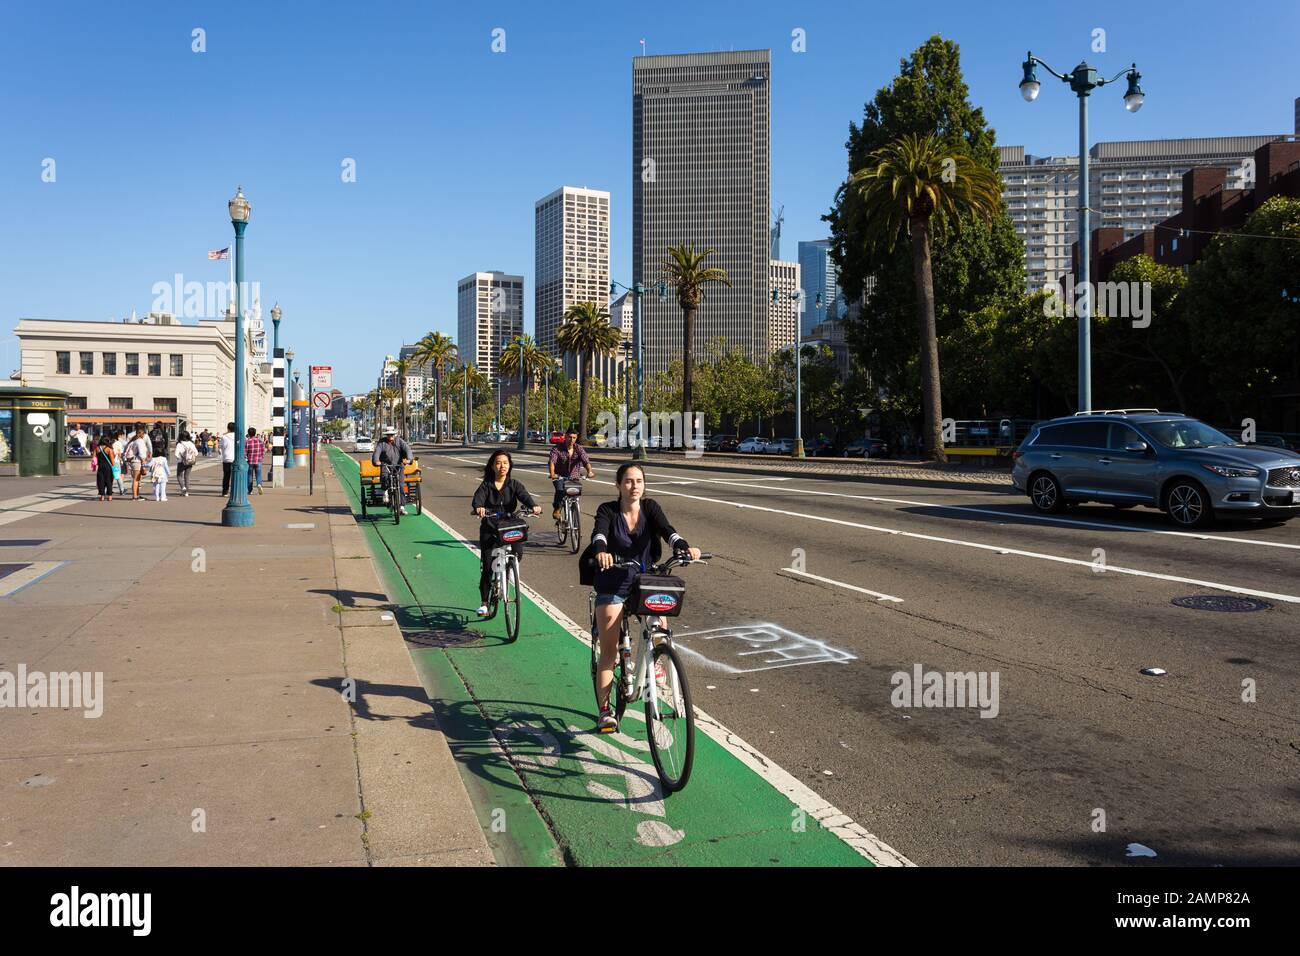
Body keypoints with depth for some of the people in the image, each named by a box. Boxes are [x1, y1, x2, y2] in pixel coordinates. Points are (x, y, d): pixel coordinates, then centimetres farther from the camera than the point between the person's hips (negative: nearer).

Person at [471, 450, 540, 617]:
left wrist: (533, 506, -36)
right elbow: (478, 498, -18)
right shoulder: (486, 485, 1)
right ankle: (484, 603, 14)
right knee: (487, 567, -3)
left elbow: (524, 496, -14)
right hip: (489, 530, 0)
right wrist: (478, 507, -42)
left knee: (518, 553, -25)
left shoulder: (514, 485, 4)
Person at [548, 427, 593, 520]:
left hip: (573, 478, 3)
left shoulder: (579, 449, -2)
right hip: (559, 477, -2)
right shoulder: (557, 449, -8)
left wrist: (589, 471, -38)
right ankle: (556, 510, -10)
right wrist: (552, 474, -44)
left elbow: (586, 461, -17)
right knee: (560, 490, -30)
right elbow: (552, 461, -24)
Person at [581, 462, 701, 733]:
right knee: (608, 652, -1)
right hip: (613, 585, -2)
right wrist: (600, 551, -52)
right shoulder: (608, 510, -9)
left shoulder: (650, 507, -3)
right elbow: (599, 533, -29)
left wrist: (684, 547, -41)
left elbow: (667, 530, -20)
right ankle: (604, 711, 10)